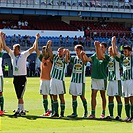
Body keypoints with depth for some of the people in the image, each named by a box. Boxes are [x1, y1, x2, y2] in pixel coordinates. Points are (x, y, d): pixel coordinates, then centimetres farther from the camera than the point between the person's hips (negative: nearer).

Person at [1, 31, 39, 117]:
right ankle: (22, 110, 15)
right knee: (19, 96, 9)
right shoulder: (12, 55, 8)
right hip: (15, 77, 5)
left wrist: (36, 39, -12)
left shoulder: (24, 55, -4)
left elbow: (33, 48, -8)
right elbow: (5, 47, 9)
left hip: (22, 77, -5)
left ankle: (19, 110, -8)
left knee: (20, 96, -9)